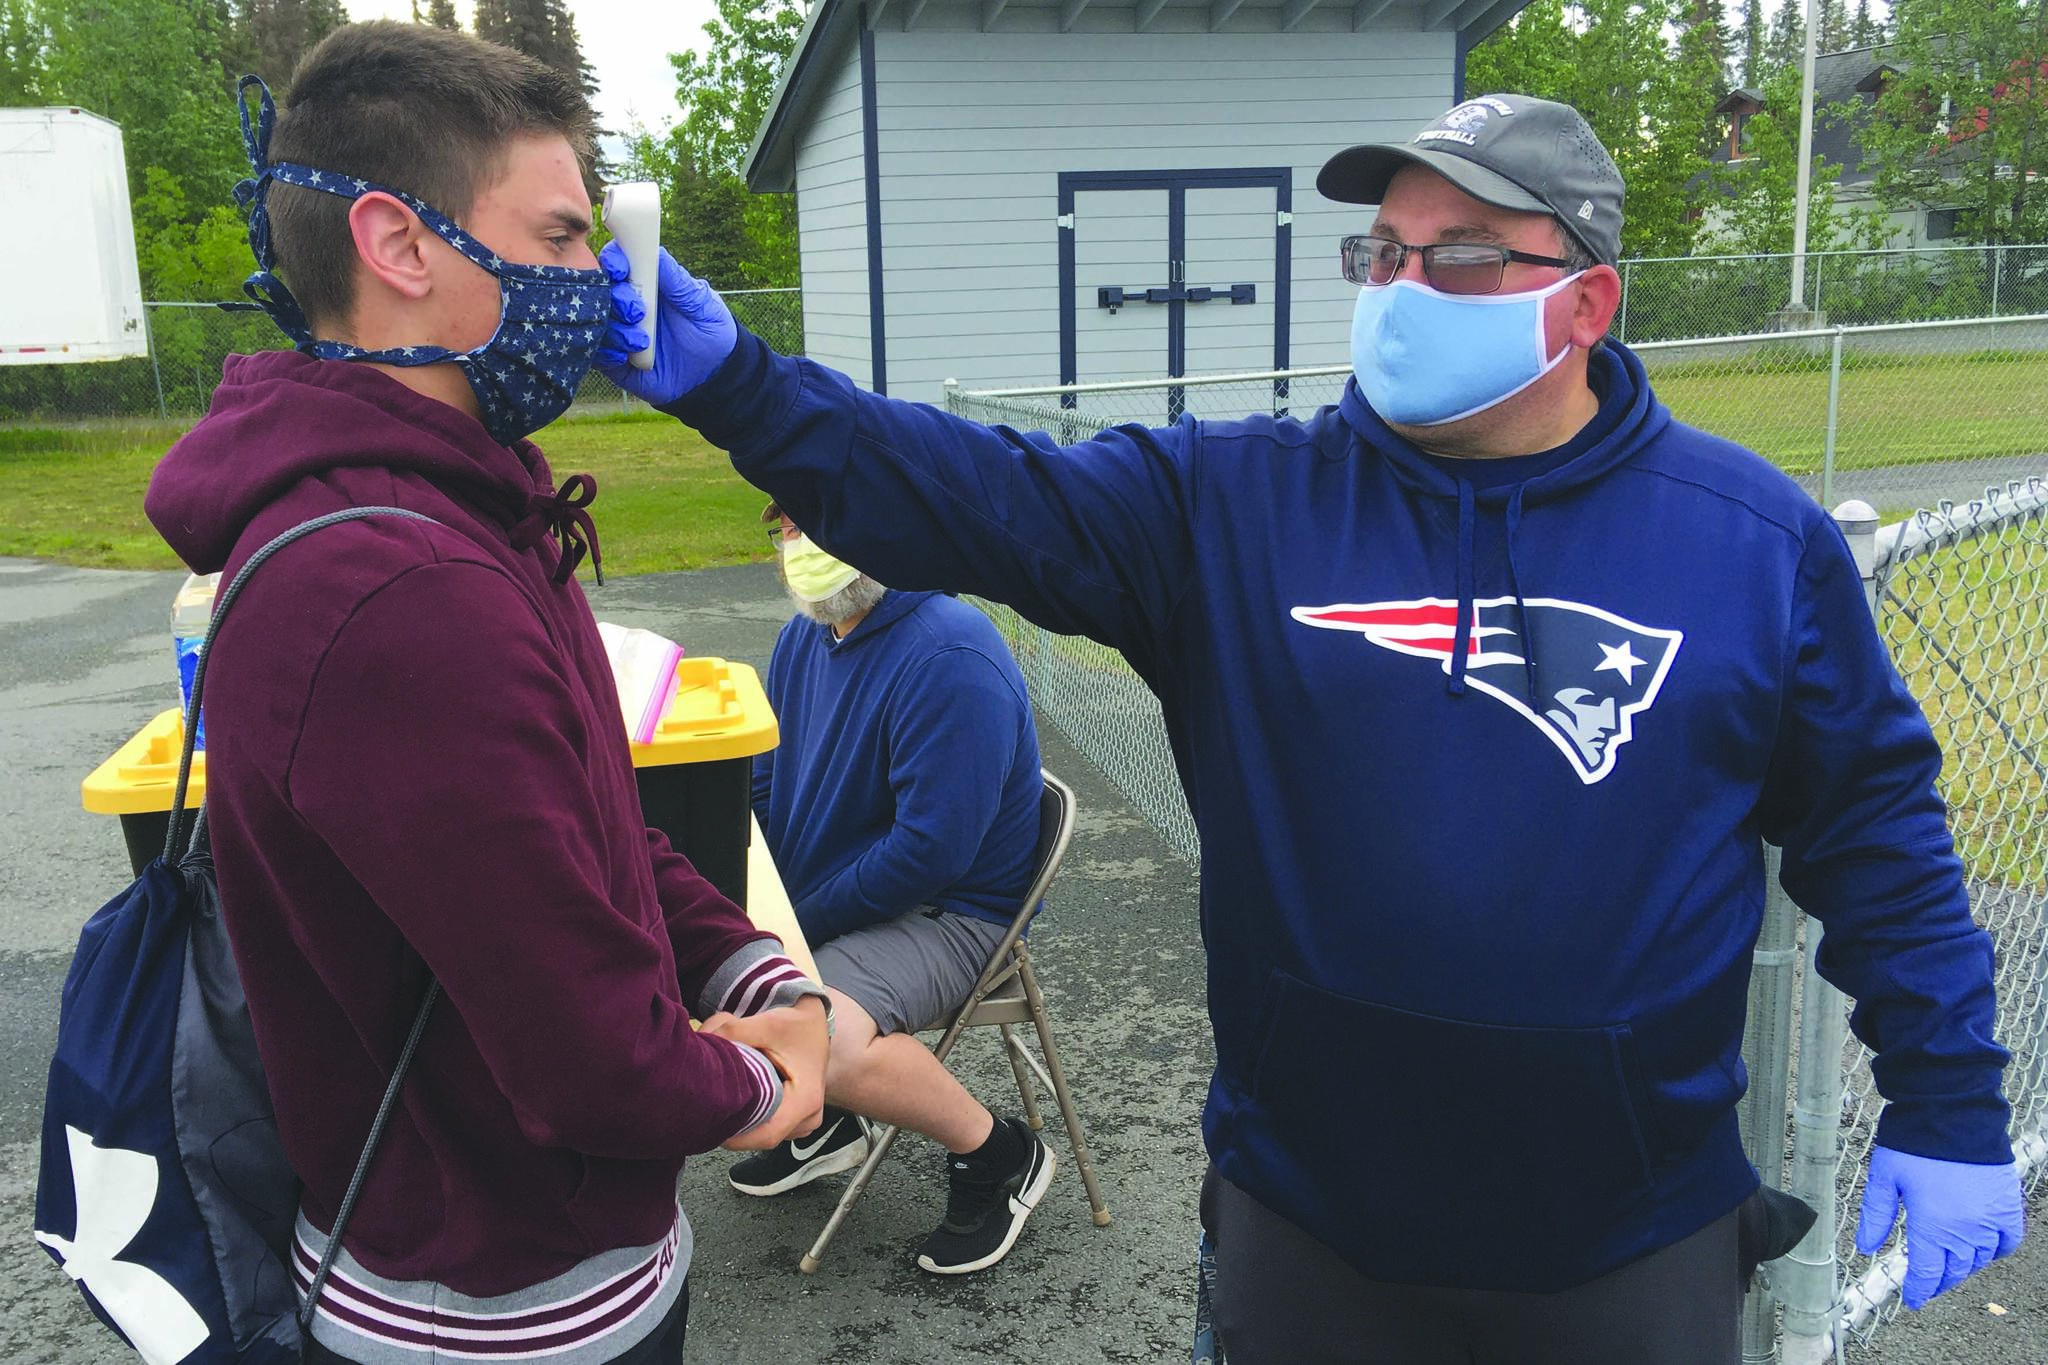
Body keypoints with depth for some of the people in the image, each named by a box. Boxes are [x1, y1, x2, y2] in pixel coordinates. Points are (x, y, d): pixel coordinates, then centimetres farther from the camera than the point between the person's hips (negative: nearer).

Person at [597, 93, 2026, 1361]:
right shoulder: (1238, 505, -6)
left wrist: (1948, 1111, 2)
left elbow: (1874, 825, 2)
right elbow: (978, 496, -14)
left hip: (1633, 1241, 1)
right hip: (1309, 1217, 0)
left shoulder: (1757, 539, -5)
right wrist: (729, 375, -25)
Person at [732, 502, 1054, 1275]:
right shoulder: (805, 637, 6)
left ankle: (1000, 1157, -4)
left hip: (950, 911, -9)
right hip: (813, 895, 9)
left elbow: (930, 849, -27)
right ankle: (819, 1123, 21)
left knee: (827, 1043, -32)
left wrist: (800, 924, -18)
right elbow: (764, 786, 16)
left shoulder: (948, 658, -23)